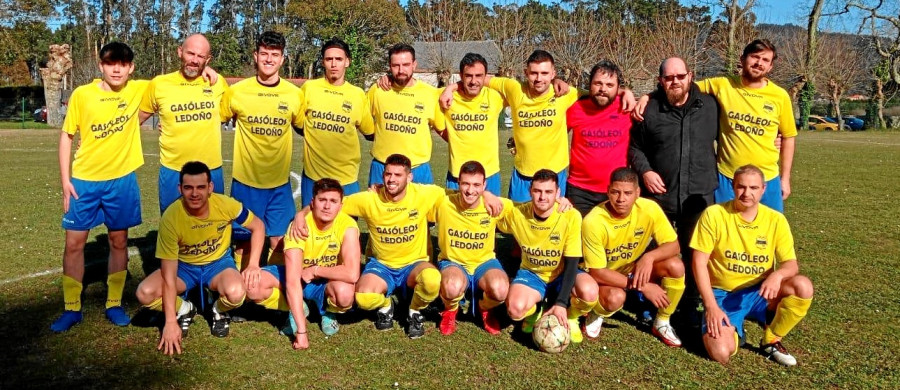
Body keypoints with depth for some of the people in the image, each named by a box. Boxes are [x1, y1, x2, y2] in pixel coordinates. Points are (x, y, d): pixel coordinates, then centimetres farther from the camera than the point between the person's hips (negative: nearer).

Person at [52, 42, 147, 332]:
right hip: (84, 180, 0)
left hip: (122, 179, 1)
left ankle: (114, 304, 23)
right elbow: (66, 136, 0)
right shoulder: (82, 94, -6)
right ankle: (72, 308, 18)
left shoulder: (138, 90, -3)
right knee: (74, 243, 3)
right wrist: (65, 180, -5)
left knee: (119, 241, 9)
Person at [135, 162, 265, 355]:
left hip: (219, 263, 0)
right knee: (145, 293, -26)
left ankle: (219, 311, 4)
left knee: (236, 293, -33)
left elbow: (258, 226, -5)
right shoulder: (171, 218, -27)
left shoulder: (225, 204, -24)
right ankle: (185, 310, 5)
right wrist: (170, 322, -26)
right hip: (183, 266, 1)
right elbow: (168, 276, -24)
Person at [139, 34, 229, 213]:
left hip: (212, 171, 1)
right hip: (173, 171, -1)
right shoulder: (159, 84, -3)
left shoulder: (218, 82, 0)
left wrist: (203, 124, 5)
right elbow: (137, 117, 9)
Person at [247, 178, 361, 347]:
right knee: (253, 286, -26)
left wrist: (314, 271, -24)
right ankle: (295, 309, 2)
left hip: (328, 281, -1)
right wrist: (301, 331, -36)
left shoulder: (347, 225, -25)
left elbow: (352, 274, -35)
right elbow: (292, 283, -32)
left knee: (345, 292, -36)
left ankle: (329, 312, 1)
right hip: (296, 275, 1)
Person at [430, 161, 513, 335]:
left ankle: (485, 309, 8)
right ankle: (450, 309, 3)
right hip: (452, 263, -1)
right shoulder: (443, 203, -14)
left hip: (484, 262, 1)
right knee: (453, 287, -39)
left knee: (500, 290, -33)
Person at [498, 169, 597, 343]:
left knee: (589, 291, -35)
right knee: (516, 308, -32)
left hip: (562, 273, 0)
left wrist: (561, 303, -28)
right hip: (531, 273, 1)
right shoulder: (516, 214, -16)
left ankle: (570, 318, 2)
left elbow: (571, 262, -20)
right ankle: (534, 311, 8)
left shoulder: (571, 216, -21)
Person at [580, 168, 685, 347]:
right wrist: (642, 286, -29)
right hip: (604, 277, -4)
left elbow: (673, 245, -11)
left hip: (636, 268, 4)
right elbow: (596, 272, -24)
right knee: (615, 298, -36)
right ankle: (596, 314, 2)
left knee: (676, 266, -22)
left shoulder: (649, 208, -19)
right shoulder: (593, 221, -28)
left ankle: (662, 323, 2)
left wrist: (649, 257, -34)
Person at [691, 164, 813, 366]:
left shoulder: (776, 220, -3)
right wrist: (711, 305, -19)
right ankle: (734, 330, 14)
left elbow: (791, 264, 0)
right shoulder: (714, 214, -11)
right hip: (723, 294, -3)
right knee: (720, 353, -25)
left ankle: (771, 341, -1)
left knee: (803, 286, -26)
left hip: (759, 292, 3)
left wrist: (778, 274, -26)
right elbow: (699, 262, -11)